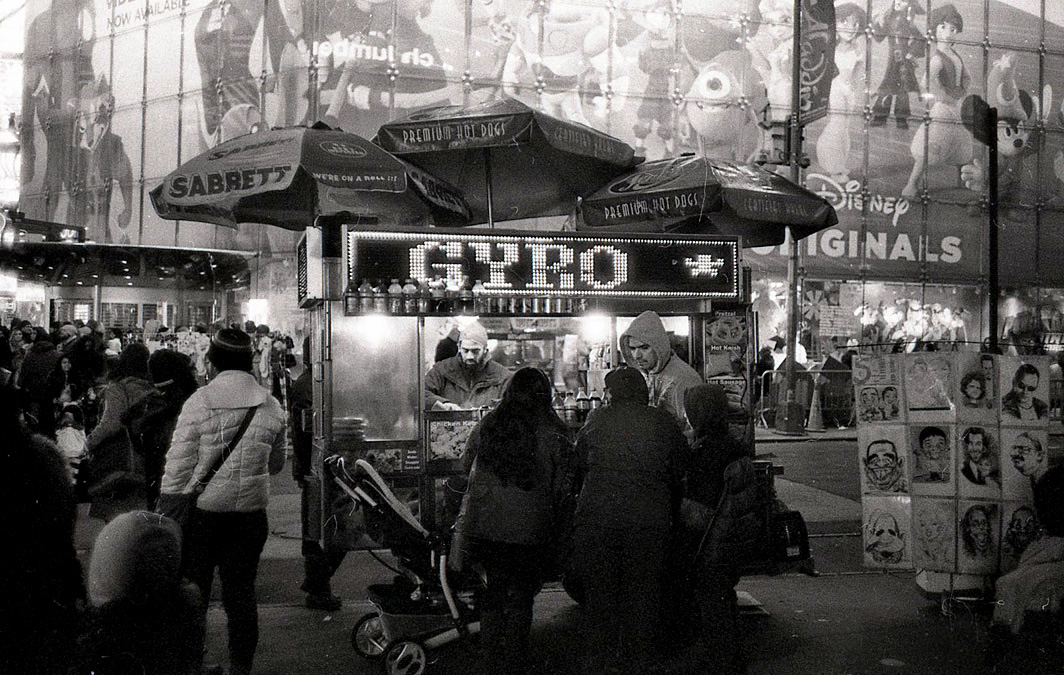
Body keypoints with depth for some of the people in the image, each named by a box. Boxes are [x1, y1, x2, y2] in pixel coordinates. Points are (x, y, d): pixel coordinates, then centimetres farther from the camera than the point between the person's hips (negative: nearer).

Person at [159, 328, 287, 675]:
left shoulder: (198, 402, -11)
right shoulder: (271, 406, -2)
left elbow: (177, 465, -9)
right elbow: (276, 463, 10)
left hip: (202, 512, -2)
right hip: (251, 513, 3)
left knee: (193, 593, 11)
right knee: (242, 591, 13)